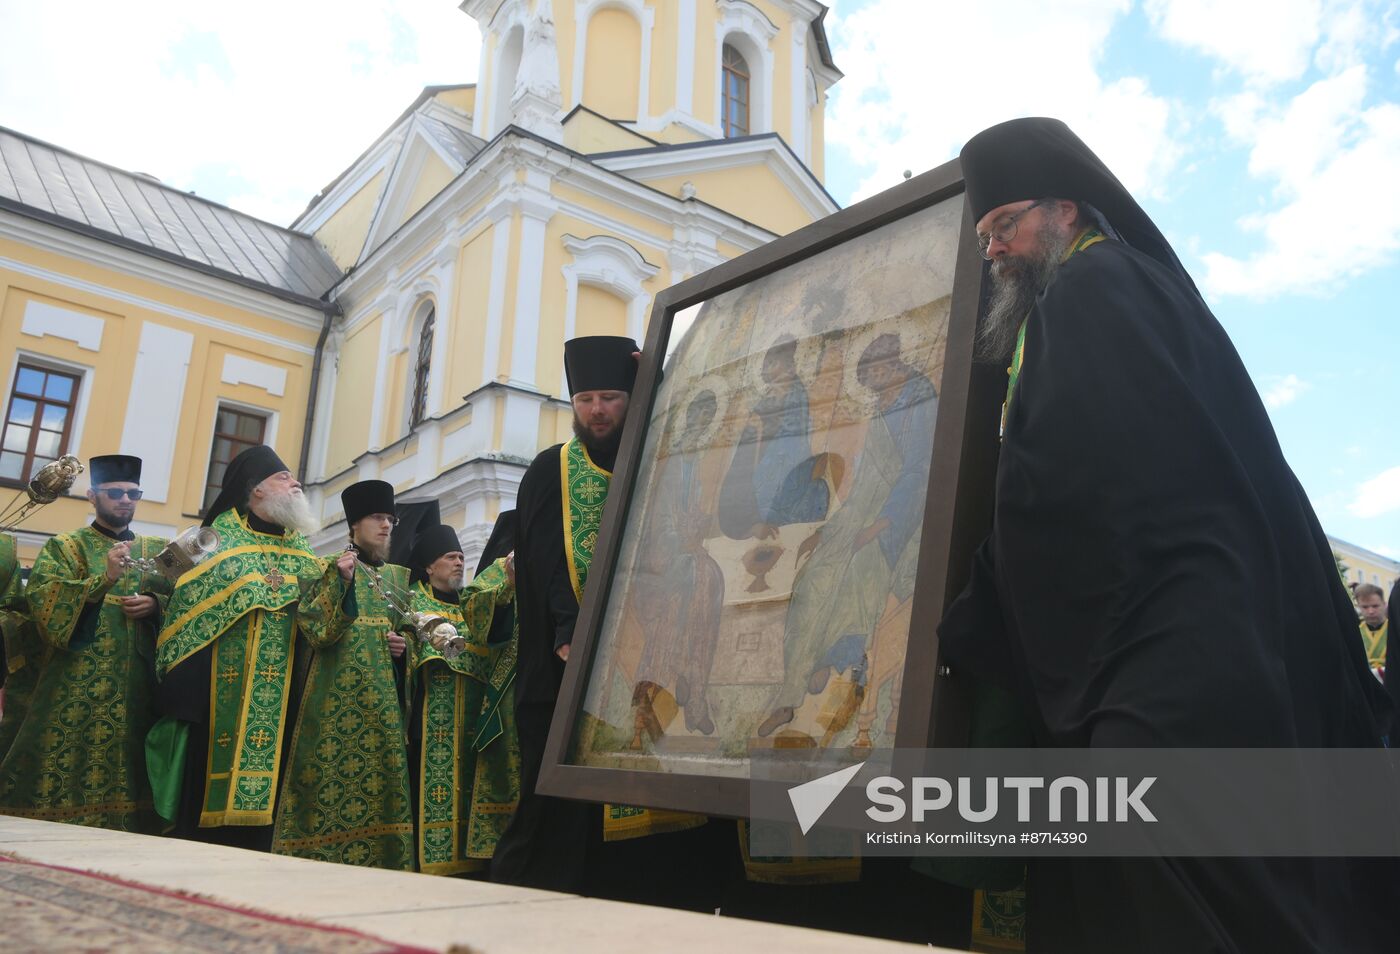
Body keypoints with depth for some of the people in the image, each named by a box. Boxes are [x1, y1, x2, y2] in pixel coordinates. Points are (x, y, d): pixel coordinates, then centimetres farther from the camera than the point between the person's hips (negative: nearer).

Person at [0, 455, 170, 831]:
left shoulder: (159, 550, 16)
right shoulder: (63, 547, 6)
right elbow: (43, 601, -11)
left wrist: (155, 604, -9)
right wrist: (104, 580, -25)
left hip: (138, 689, 3)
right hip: (75, 691, -2)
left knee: (127, 779, 2)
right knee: (65, 776, -6)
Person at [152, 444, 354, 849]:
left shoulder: (301, 554, 14)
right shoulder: (222, 538, 2)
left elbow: (317, 618, 1)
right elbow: (188, 607, -4)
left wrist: (338, 578, -18)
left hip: (277, 698, 4)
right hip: (221, 692, -4)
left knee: (264, 782, 3)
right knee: (210, 789, -3)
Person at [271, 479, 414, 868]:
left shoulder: (397, 576, 17)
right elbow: (317, 631, -11)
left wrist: (402, 646, 1)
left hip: (383, 698, 5)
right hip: (338, 697, -5)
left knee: (379, 776, 3)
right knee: (332, 775, -7)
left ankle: (376, 861, 8)